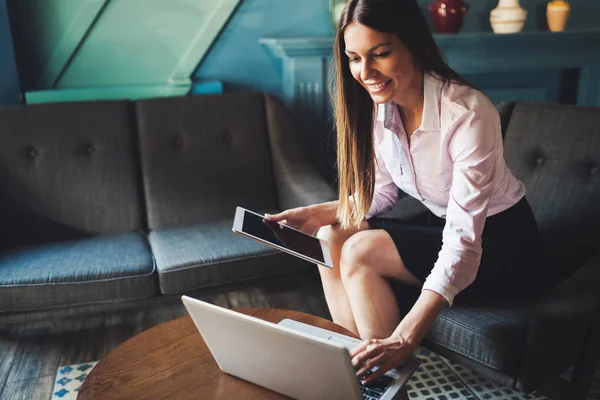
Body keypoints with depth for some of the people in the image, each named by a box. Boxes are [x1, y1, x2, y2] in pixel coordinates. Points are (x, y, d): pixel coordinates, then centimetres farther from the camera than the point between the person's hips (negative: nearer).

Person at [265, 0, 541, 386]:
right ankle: (360, 365, 0)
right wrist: (318, 213, -12)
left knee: (360, 251, -23)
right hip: (440, 224, 7)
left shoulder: (467, 113, -29)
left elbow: (463, 245, -34)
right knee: (331, 239, -8)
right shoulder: (380, 105, -7)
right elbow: (380, 194, 4)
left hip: (499, 242, -7)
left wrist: (405, 339, -43)